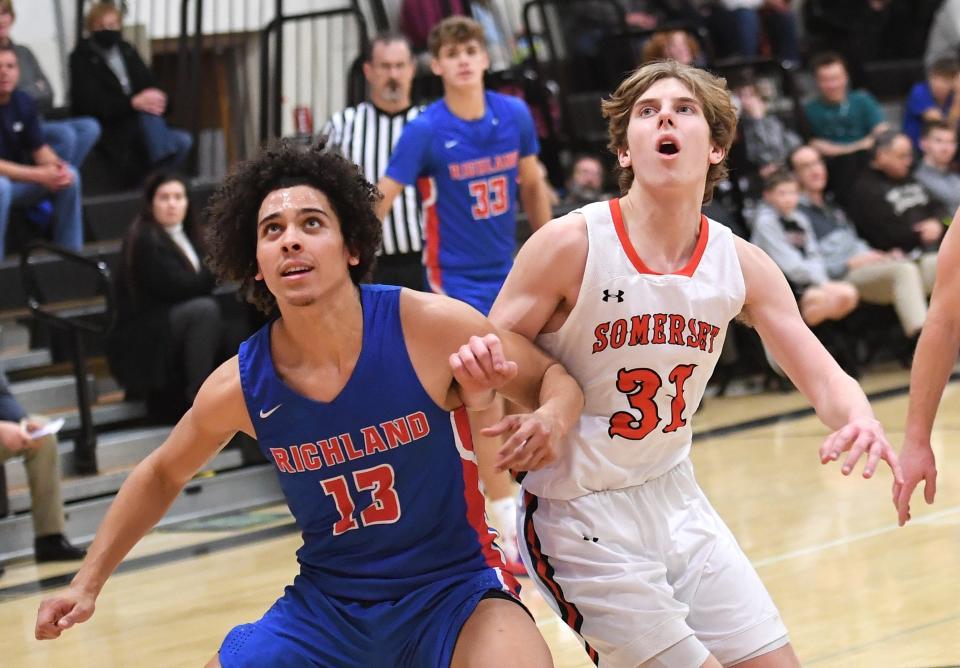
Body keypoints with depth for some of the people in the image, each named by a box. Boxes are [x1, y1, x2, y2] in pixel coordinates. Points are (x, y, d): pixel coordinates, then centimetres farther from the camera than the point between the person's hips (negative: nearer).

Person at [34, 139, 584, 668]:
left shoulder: (432, 327, -18)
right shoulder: (240, 386, -9)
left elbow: (554, 376, -3)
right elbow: (162, 475, 12)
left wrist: (550, 420, -26)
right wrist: (89, 583, 9)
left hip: (452, 588, -3)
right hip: (326, 602, 3)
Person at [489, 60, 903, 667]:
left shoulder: (742, 264, -2)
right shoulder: (570, 245, -16)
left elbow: (821, 375, 0)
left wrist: (860, 421, -23)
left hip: (676, 497, 6)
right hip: (581, 519, -6)